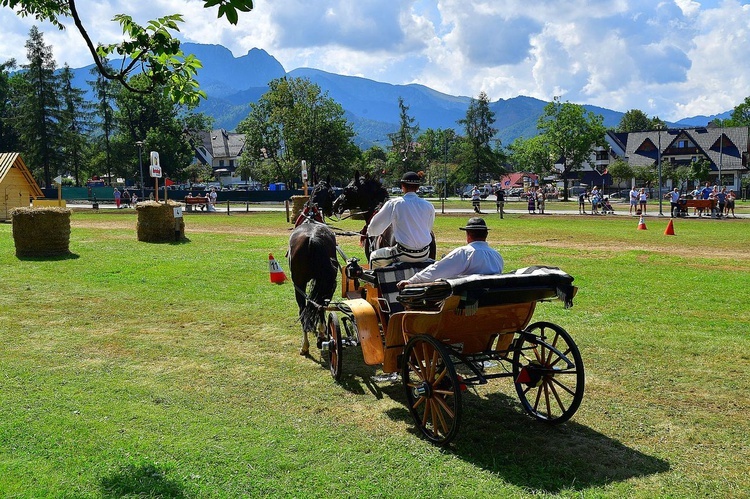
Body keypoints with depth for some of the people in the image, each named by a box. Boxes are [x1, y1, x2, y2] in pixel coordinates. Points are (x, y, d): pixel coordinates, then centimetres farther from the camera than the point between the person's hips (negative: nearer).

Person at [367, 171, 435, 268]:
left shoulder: (394, 204, -7)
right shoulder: (428, 206, 2)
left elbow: (373, 228, -2)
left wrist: (370, 232, 21)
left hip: (405, 255, -4)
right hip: (424, 255, 4)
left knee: (374, 257, 18)